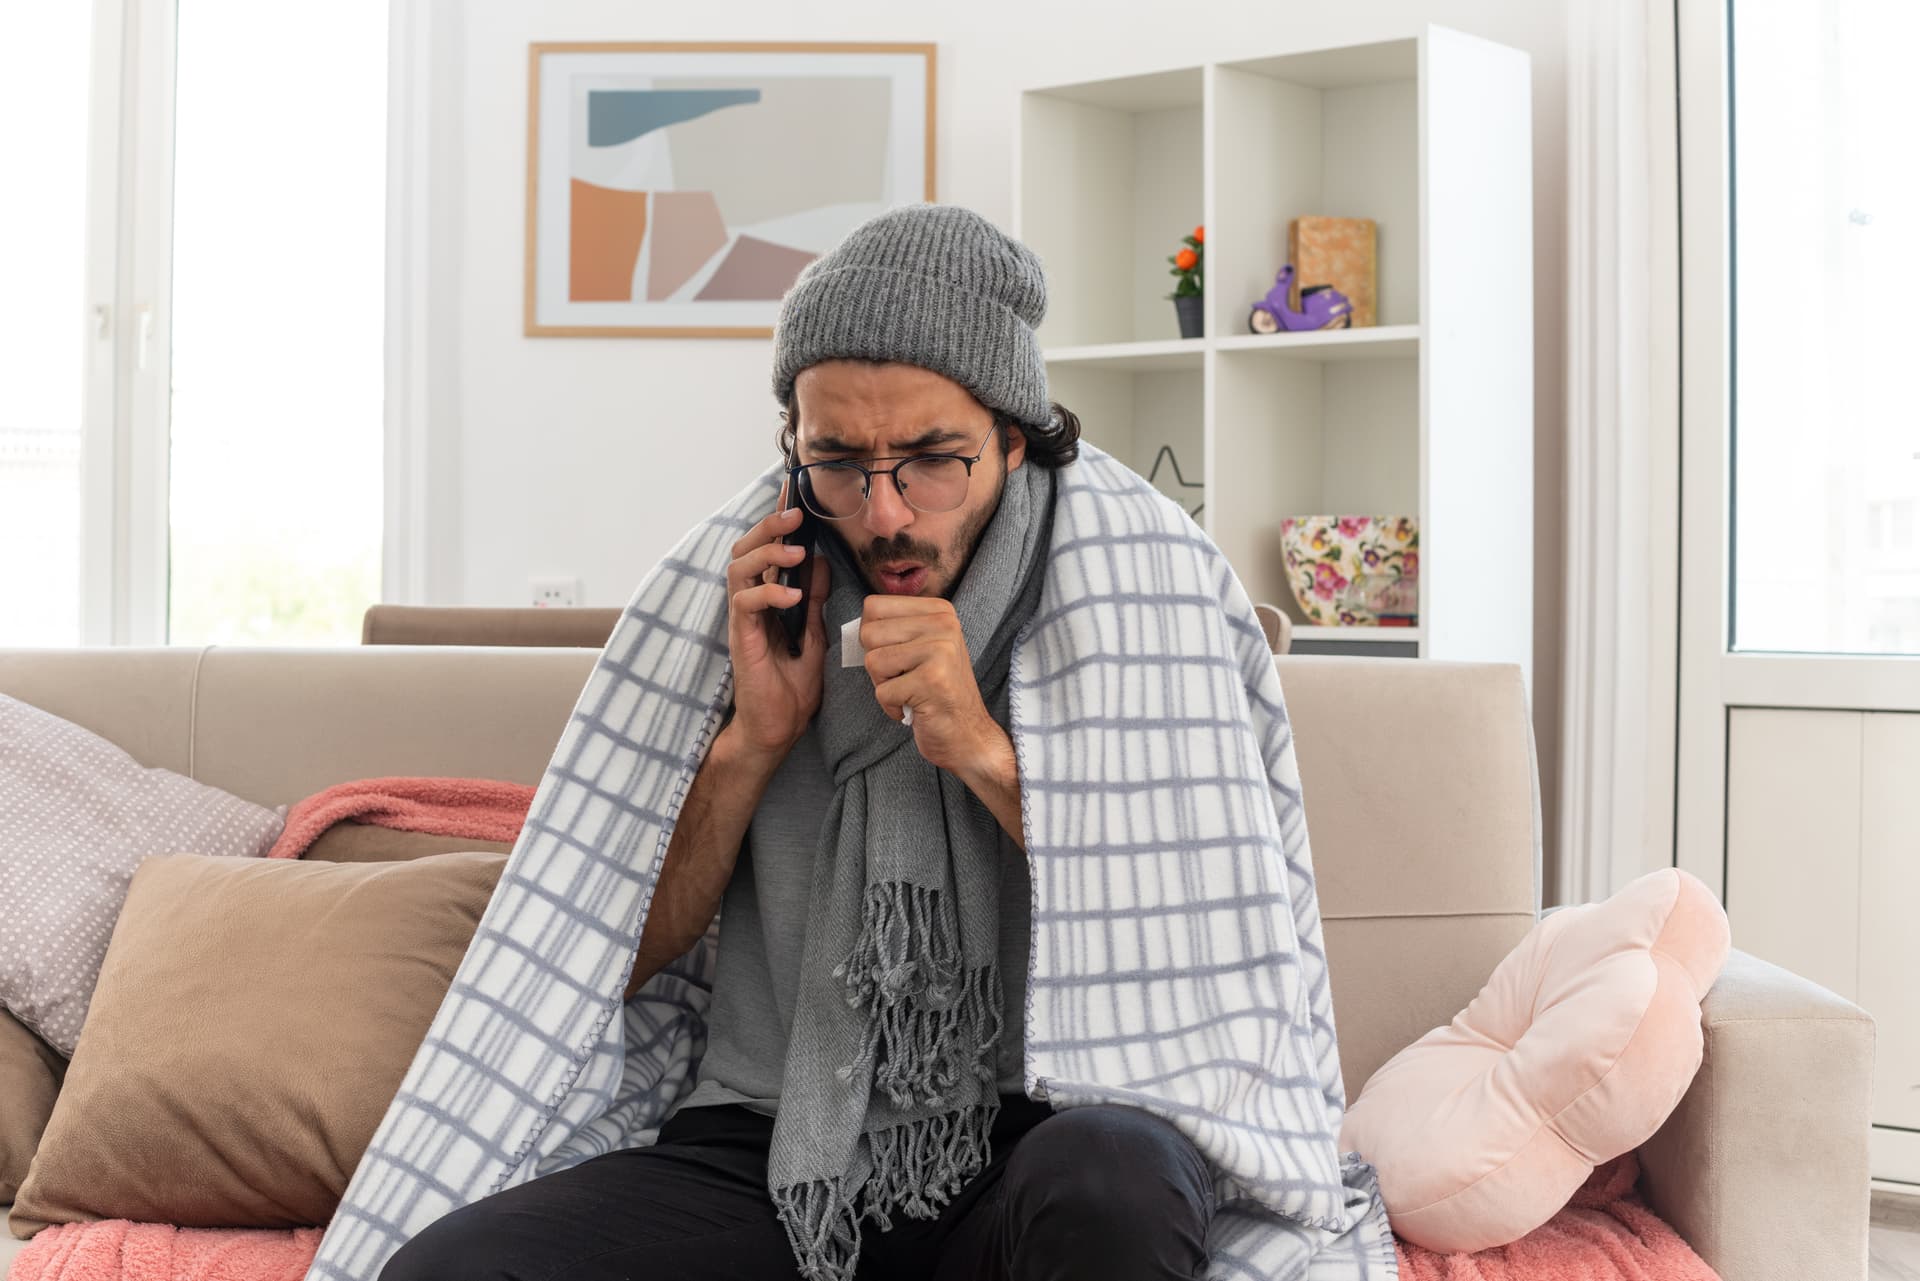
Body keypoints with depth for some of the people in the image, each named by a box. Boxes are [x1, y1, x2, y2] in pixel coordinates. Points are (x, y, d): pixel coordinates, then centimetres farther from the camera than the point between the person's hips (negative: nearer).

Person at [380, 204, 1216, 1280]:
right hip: (766, 1145, 2)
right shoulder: (752, 616, 8)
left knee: (1116, 1179, -38)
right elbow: (622, 957, 9)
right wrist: (755, 741, -6)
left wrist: (985, 753, -14)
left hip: (1024, 1140, -2)